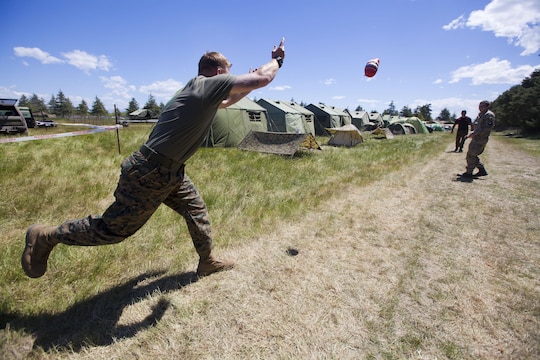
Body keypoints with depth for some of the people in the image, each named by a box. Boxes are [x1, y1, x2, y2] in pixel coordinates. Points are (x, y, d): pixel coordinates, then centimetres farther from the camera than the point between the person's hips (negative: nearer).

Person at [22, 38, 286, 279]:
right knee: (113, 228, 5)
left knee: (196, 210, 15)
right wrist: (277, 59, 4)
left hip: (171, 171, 10)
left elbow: (226, 102, 33)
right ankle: (46, 237, 26)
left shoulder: (200, 90, 13)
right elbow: (263, 79, -15)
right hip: (150, 173, -10)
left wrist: (248, 86, 24)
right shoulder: (209, 84, -14)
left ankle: (207, 262, 31)